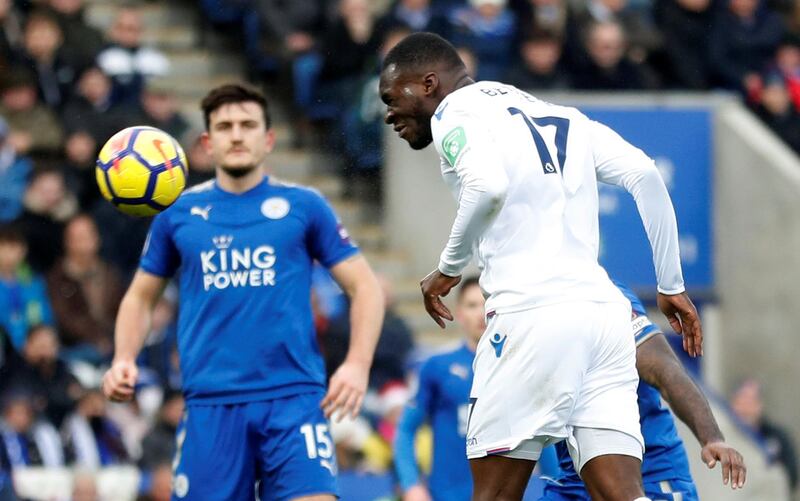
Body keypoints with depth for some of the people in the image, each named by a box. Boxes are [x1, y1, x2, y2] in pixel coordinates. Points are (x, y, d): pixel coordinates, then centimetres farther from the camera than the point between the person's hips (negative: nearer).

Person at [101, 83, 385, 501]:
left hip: (292, 399, -2)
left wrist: (358, 364, -9)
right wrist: (124, 360, 1)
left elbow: (364, 286, 7)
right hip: (209, 404, 2)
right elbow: (140, 296, 20)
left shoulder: (303, 206, 5)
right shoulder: (178, 213, 10)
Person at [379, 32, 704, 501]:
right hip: (606, 309, 7)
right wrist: (672, 285, 17)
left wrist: (449, 268, -2)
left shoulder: (456, 113, 4)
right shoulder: (557, 114, 25)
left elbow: (488, 185, -16)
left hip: (535, 312, -7)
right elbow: (645, 175, 14)